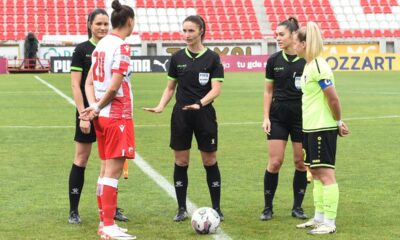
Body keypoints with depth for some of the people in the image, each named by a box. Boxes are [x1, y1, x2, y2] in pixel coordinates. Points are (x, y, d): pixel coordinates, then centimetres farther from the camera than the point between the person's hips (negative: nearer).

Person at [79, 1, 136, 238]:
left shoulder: (101, 45, 11)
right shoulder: (122, 47, -15)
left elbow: (89, 82, 8)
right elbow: (114, 87, -18)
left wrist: (94, 106, -5)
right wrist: (98, 108, -4)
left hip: (102, 116, 9)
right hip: (118, 116, -9)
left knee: (106, 168, 13)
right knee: (114, 169, -7)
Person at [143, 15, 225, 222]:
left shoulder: (212, 58, -4)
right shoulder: (177, 58, 4)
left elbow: (216, 89, -11)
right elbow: (170, 88, 11)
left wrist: (200, 103, -27)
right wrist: (160, 106, -5)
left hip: (204, 114, -2)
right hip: (181, 115, 2)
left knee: (210, 161, 4)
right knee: (181, 161, 4)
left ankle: (216, 209, 13)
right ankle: (182, 209, 13)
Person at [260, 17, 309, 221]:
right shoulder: (274, 60, 3)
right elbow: (268, 91, 9)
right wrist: (266, 117, 2)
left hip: (302, 116, -1)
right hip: (278, 117, 1)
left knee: (301, 162, 3)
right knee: (274, 162, -3)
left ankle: (297, 207, 16)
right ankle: (268, 207, 8)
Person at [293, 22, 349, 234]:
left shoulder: (318, 67, -18)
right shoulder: (309, 65, 12)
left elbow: (333, 99, -19)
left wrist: (338, 122, -7)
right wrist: (338, 122, 14)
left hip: (322, 129, -10)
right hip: (312, 128, 10)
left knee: (325, 173, -6)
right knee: (316, 172, 14)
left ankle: (329, 223, -2)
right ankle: (319, 218, 22)